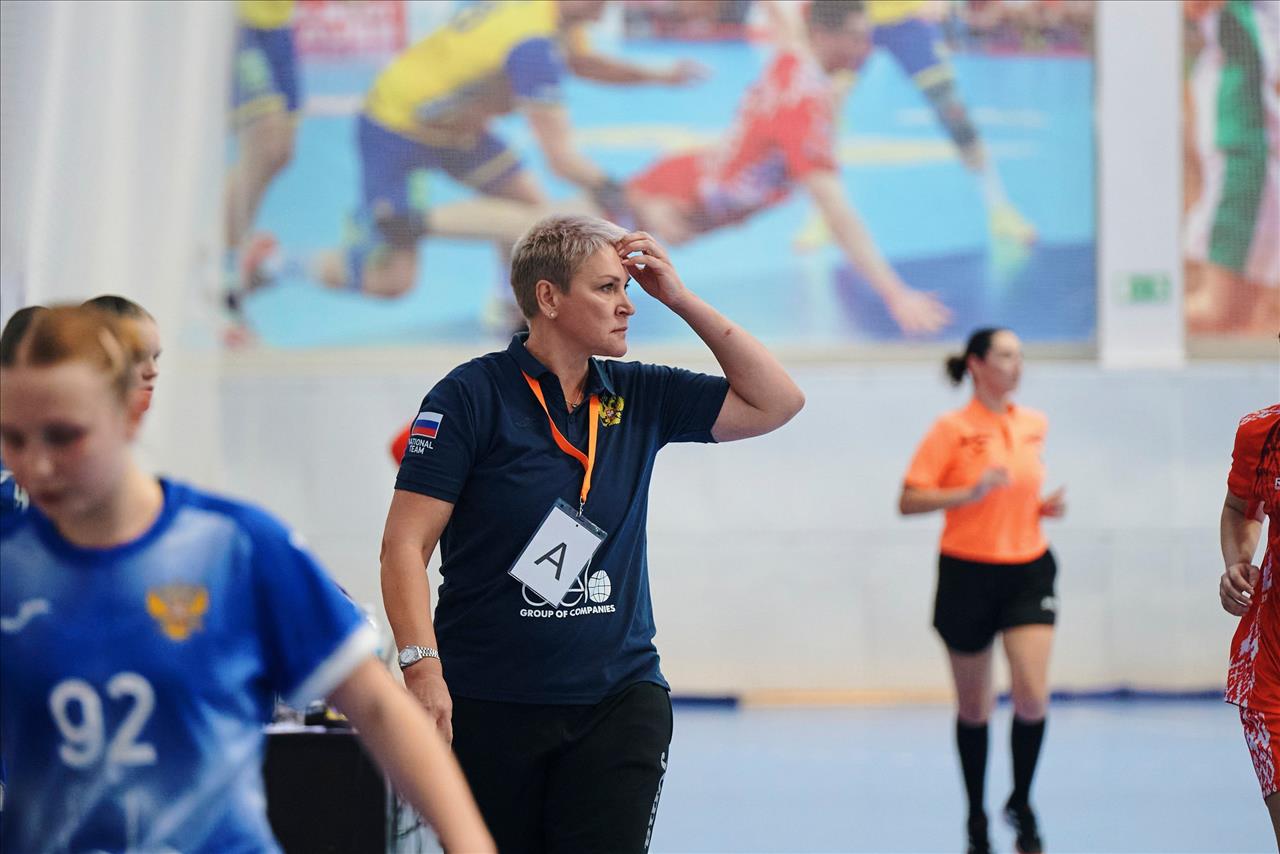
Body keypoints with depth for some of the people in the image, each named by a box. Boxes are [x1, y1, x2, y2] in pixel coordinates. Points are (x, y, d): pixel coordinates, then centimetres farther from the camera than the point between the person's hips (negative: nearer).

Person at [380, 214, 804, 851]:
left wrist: (681, 299, 4)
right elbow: (405, 543, -9)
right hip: (489, 705, -3)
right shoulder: (472, 395, -6)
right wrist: (422, 668, -21)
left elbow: (775, 403, 11)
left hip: (619, 698, 3)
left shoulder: (639, 397, 8)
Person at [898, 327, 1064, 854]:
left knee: (1033, 696, -13)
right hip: (968, 574, -3)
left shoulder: (1035, 425, 7)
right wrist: (970, 492, -22)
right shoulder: (953, 429, -8)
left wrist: (1048, 506, 4)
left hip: (1028, 572, 3)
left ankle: (1021, 804, 10)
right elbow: (908, 501, -11)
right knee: (974, 708, 8)